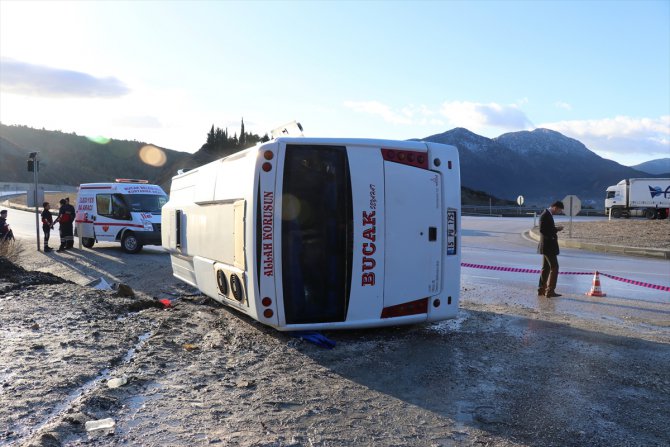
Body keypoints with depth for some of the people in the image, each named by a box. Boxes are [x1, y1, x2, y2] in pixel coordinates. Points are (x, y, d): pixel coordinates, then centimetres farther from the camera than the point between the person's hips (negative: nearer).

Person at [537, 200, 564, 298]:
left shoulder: (548, 215, 13)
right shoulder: (545, 215, -17)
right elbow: (542, 231, -23)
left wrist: (555, 230, 7)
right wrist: (556, 229, -17)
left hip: (547, 246, 11)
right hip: (548, 246, -11)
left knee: (546, 268, 14)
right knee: (554, 268, -8)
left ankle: (541, 290, 19)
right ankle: (550, 291, -7)